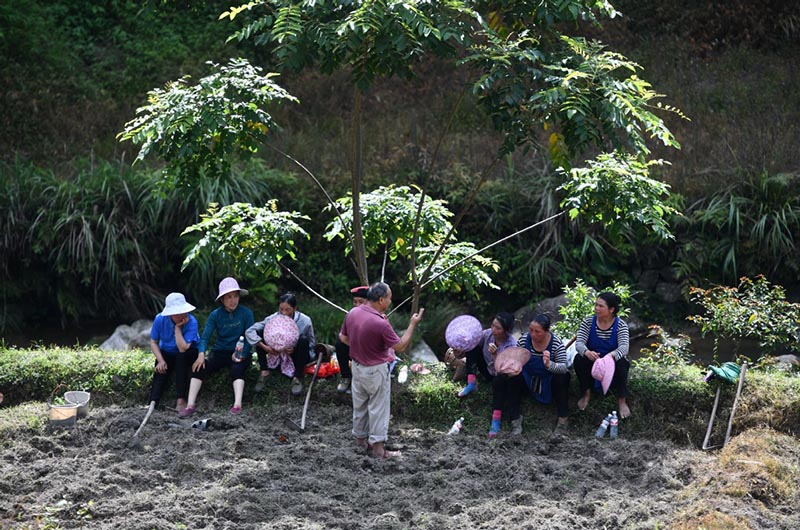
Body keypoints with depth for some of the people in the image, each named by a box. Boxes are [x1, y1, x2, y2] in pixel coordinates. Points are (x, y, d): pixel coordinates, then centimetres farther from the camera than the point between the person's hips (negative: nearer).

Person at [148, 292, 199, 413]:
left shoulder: (191, 322, -28)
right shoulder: (160, 319, -17)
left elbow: (183, 348, -36)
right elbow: (153, 342, -5)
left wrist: (177, 327, -36)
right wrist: (161, 361, -18)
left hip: (188, 354, -4)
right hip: (166, 353, 4)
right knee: (160, 372, -23)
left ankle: (181, 400, -33)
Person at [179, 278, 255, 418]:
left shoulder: (246, 313, -5)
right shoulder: (215, 315, -1)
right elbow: (205, 337, -7)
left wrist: (241, 355, -22)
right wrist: (201, 354, -26)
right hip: (220, 352, 2)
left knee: (237, 368, -36)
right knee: (199, 367, -24)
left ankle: (237, 404, -49)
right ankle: (191, 405, -31)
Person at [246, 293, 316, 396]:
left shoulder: (305, 321, -21)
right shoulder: (273, 319, -19)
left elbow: (312, 343, -11)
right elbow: (249, 331, -25)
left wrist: (295, 348, -31)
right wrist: (265, 347, -37)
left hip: (298, 356, -2)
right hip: (277, 354, 2)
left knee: (303, 340, -35)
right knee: (259, 332, -20)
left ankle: (297, 378, -18)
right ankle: (264, 373, -12)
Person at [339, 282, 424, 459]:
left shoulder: (352, 313, -9)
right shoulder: (380, 324, -29)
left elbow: (343, 338, 6)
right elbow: (401, 346, -18)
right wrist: (412, 324, -13)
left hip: (357, 366, 7)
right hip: (376, 371, -7)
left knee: (359, 405, 20)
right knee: (378, 408, 5)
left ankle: (361, 439, 34)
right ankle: (378, 446, 9)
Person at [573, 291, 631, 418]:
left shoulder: (620, 325, -13)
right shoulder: (588, 322, -8)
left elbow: (623, 347, -28)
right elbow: (579, 343, -19)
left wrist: (611, 355, -52)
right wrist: (587, 352, -45)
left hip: (612, 363, -1)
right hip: (592, 364, 2)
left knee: (621, 363, -34)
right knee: (578, 359, -28)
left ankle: (622, 400, -20)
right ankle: (586, 393, -9)